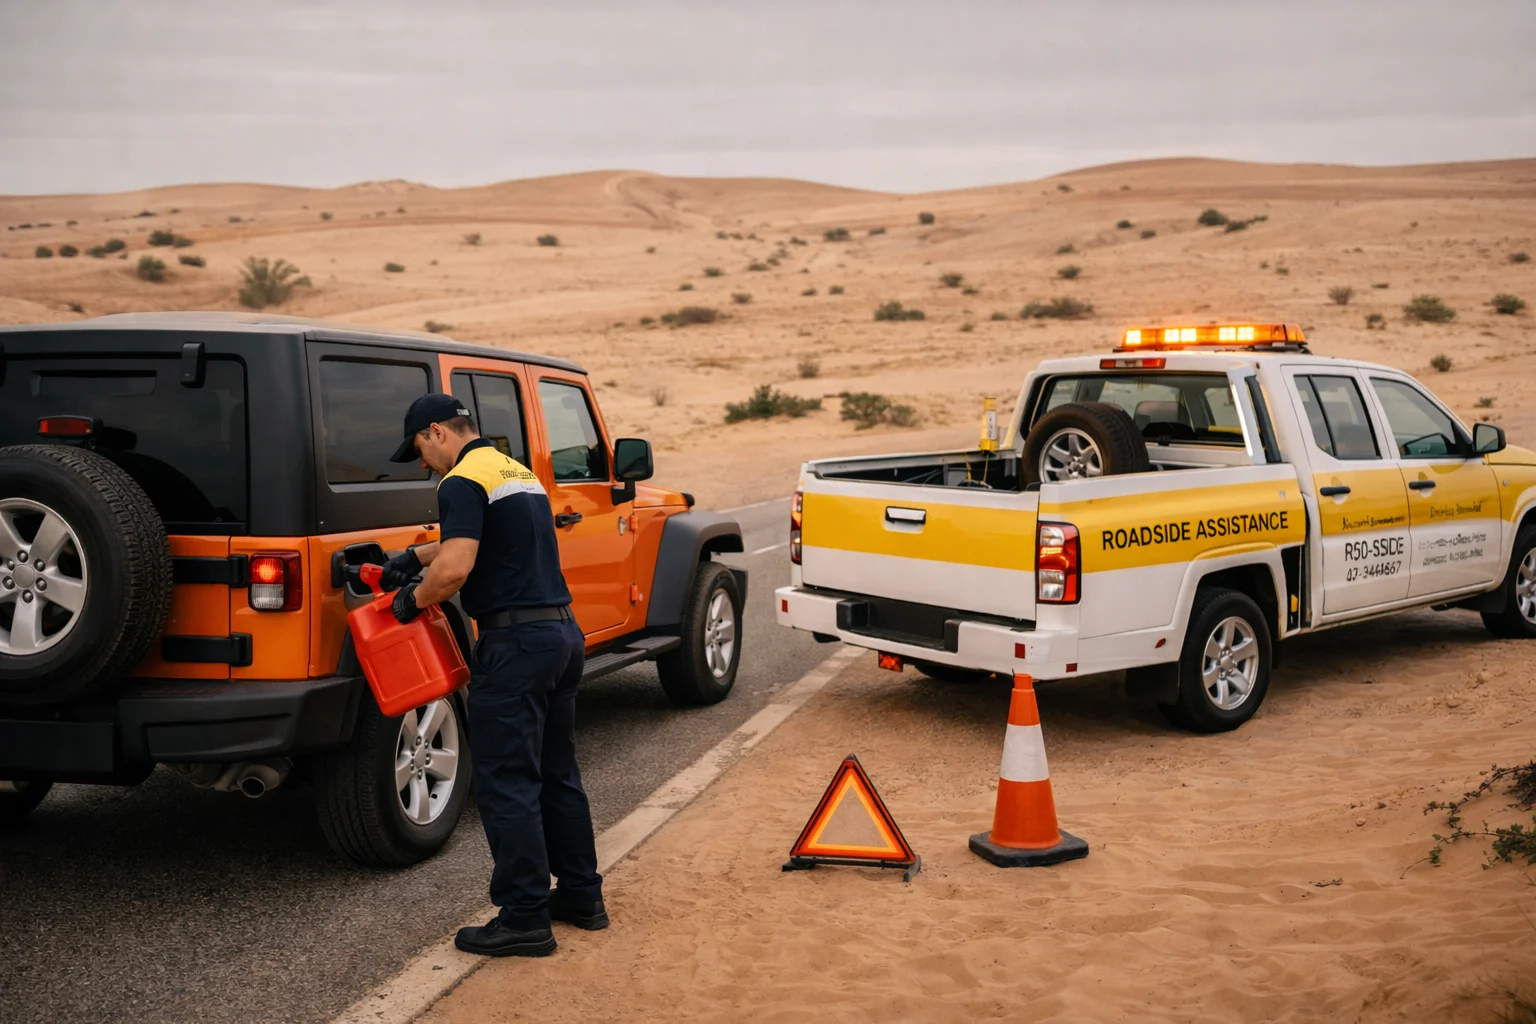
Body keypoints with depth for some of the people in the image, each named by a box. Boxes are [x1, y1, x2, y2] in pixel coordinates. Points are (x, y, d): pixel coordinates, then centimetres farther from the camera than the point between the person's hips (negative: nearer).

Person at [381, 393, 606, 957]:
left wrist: (412, 599, -6)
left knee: (506, 783, -2)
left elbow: (455, 568, -23)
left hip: (515, 644, -9)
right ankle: (581, 895, 25)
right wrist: (413, 556, 28)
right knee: (557, 773, 17)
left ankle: (525, 918, 2)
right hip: (563, 632, 10)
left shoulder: (464, 481, -11)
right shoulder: (518, 472, 19)